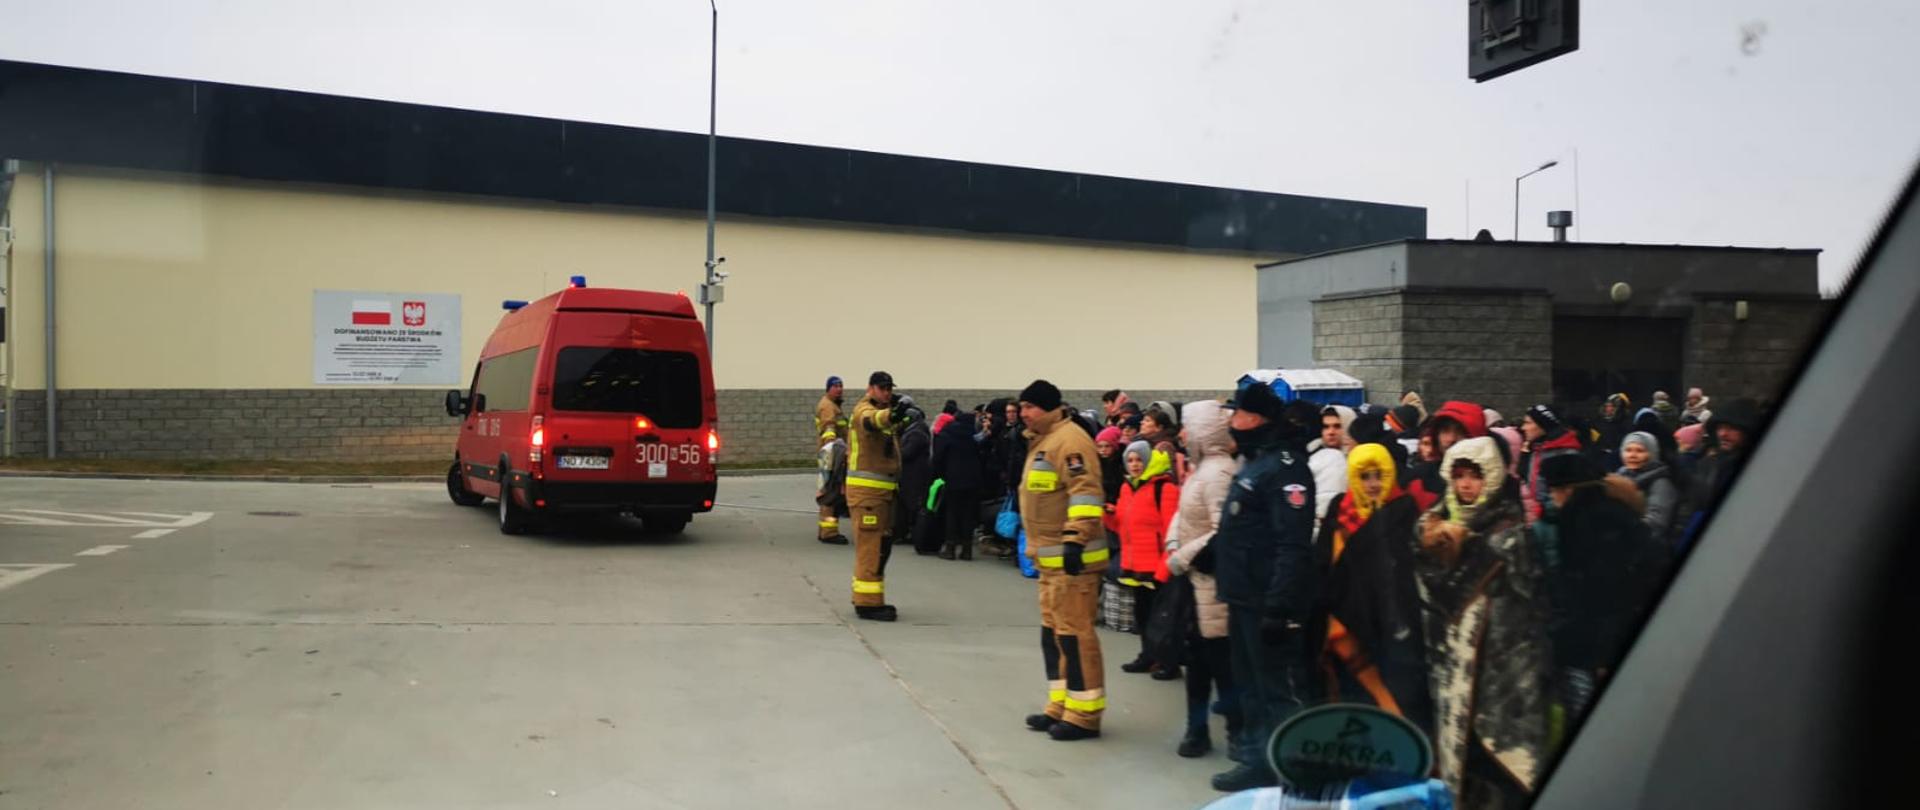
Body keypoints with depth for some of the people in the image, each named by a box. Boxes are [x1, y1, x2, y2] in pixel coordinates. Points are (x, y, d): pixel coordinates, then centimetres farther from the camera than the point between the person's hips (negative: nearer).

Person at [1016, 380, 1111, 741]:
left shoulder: (1069, 439, -14)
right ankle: (1061, 708, 24)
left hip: (1071, 556, -11)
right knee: (1053, 631, 15)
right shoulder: (1043, 441, 19)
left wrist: (1074, 539, -28)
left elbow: (1085, 492, -23)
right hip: (1050, 557, 11)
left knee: (1074, 633, -7)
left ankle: (1084, 715, 0)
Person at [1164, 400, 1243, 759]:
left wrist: (1182, 558, -18)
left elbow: (1223, 534, -26)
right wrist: (1173, 547, 2)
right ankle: (1197, 729, 25)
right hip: (1195, 580, 10)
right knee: (1196, 656, 15)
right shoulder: (1202, 468, 12)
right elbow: (1182, 514, 19)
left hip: (1212, 581, -10)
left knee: (1220, 658, -2)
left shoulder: (1218, 472, -19)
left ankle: (1239, 731, 10)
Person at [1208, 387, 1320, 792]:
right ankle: (1260, 758, 32)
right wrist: (1214, 549, 13)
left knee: (1279, 687, -3)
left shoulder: (1285, 466, -17)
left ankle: (1288, 770, 4)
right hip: (1245, 596, 11)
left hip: (1267, 601, -11)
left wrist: (1280, 606, -27)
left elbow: (1293, 545, -24)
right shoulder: (1255, 461, 15)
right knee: (1251, 684, 20)